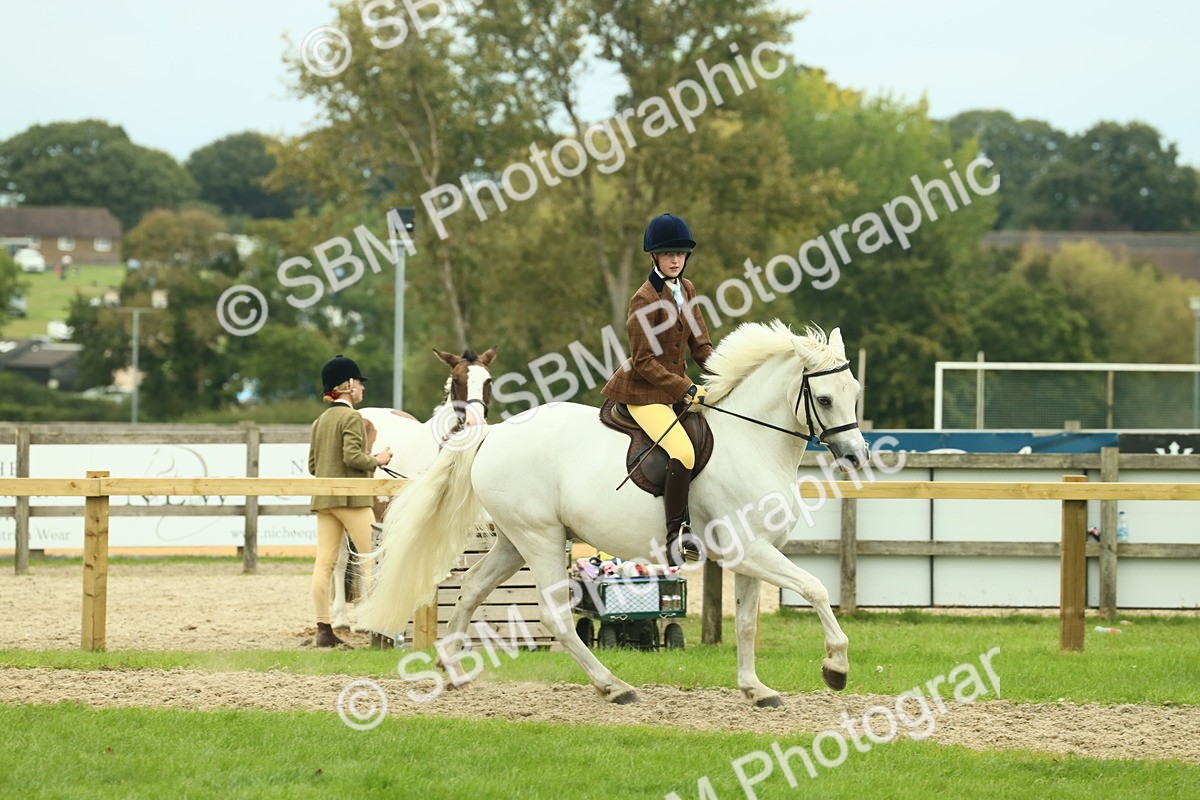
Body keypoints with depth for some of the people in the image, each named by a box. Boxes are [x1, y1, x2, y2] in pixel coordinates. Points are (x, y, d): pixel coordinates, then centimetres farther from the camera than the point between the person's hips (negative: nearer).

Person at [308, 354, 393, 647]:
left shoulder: (320, 421, 16)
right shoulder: (351, 418, -9)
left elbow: (313, 465, 15)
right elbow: (352, 456, -19)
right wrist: (378, 460, -4)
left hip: (323, 499, 8)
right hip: (351, 498, -8)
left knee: (324, 562, 1)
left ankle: (324, 628, -1)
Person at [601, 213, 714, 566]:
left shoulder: (686, 289, 9)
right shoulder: (645, 299, -15)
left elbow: (700, 343, 12)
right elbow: (644, 362, -17)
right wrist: (685, 389, -21)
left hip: (675, 387, 9)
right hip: (644, 393, -9)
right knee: (683, 452, -27)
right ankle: (677, 535, -24)